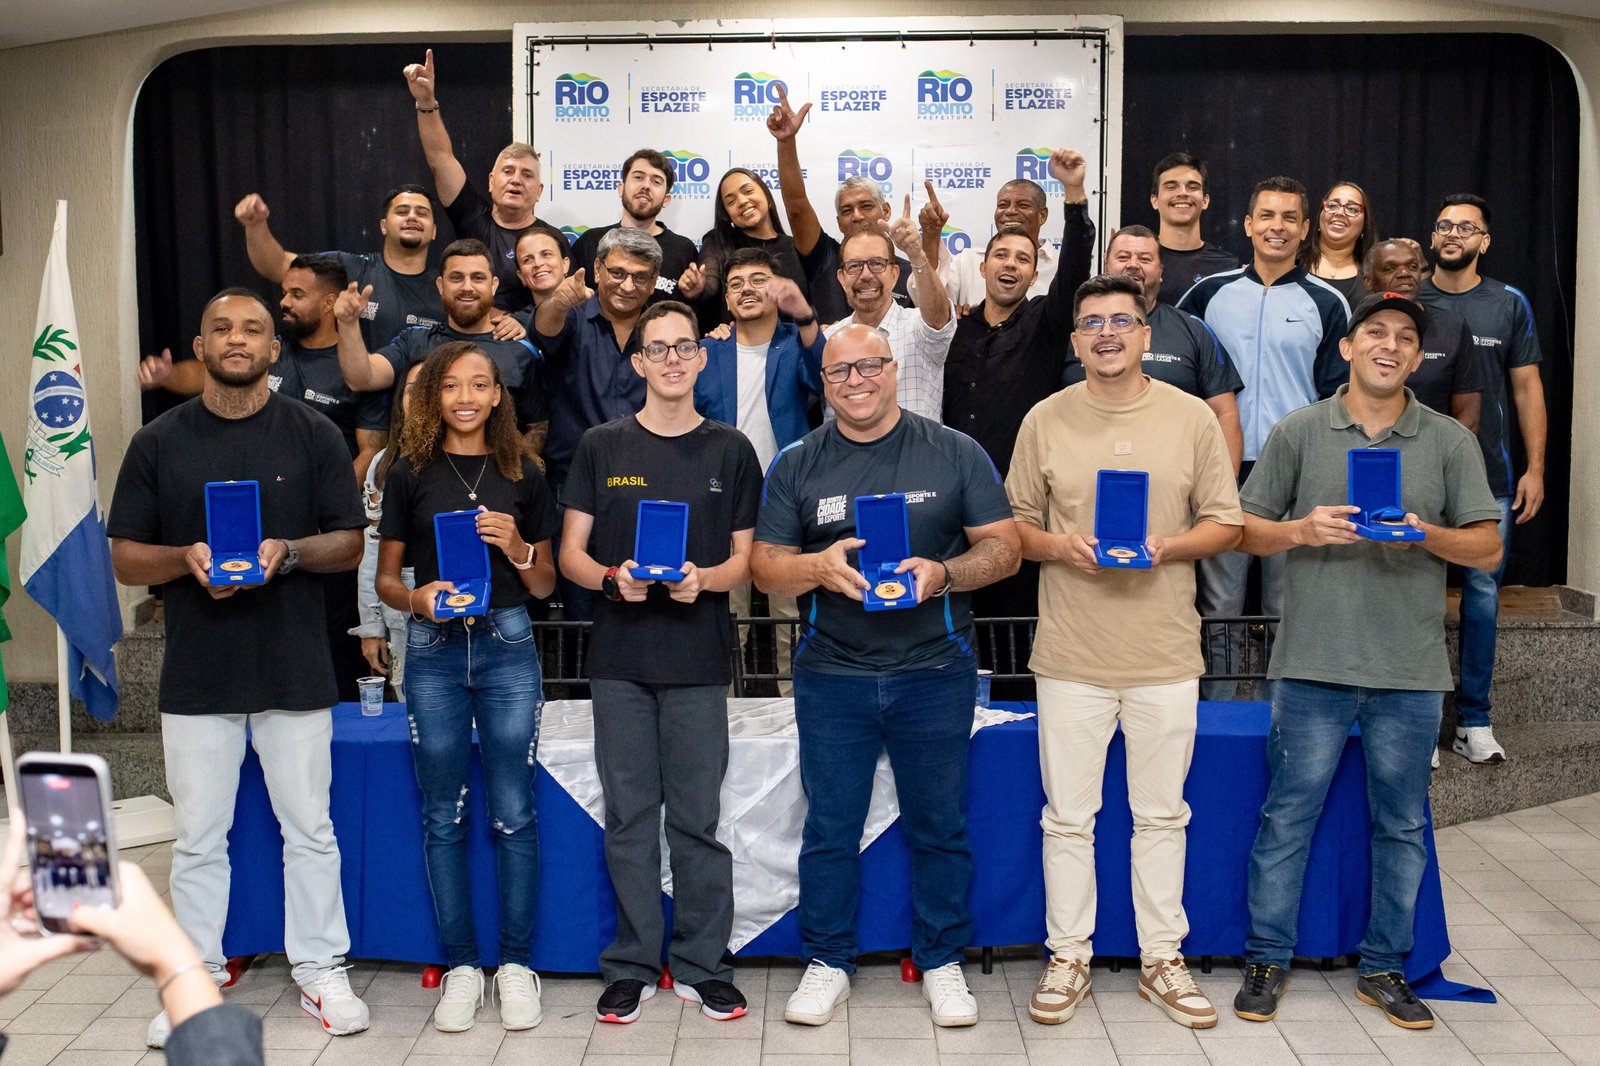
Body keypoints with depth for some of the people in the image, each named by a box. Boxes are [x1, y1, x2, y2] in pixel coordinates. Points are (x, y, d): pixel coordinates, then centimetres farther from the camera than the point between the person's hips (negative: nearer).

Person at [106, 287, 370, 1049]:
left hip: (294, 666, -1)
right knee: (198, 837, 8)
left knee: (309, 830, 6)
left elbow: (349, 543, 3)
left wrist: (289, 550, -17)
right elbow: (124, 557, 5)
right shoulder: (157, 443, 6)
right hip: (196, 671, 1)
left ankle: (321, 970, 20)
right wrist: (187, 558, -15)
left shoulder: (314, 435, 4)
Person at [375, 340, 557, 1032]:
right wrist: (416, 599, -13)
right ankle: (461, 966, 19)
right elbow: (385, 579, 7)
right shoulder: (410, 474, 5)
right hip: (434, 650, 0)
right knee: (443, 818, 6)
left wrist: (518, 548, -10)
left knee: (514, 815, 2)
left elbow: (545, 585, 10)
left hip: (507, 645, 0)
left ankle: (515, 964, 15)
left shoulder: (522, 474, 6)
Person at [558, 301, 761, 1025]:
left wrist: (702, 579, -14)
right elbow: (570, 553, 6)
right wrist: (612, 578, -15)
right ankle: (632, 966, 19)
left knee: (698, 820, 4)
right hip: (619, 662, 1)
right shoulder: (601, 447, 7)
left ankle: (702, 966, 17)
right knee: (629, 818, 6)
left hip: (698, 663, 0)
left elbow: (743, 560, 7)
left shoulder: (730, 450, 7)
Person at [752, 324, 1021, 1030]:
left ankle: (942, 963, 26)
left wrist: (943, 574, -17)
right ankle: (828, 964, 24)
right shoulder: (796, 464, 5)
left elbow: (1004, 545, 1)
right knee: (830, 827, 8)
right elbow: (765, 567, 4)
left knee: (939, 826, 9)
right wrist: (818, 566, -17)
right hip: (831, 674, 1)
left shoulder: (954, 453, 2)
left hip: (934, 673, 0)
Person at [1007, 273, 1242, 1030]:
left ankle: (1161, 958, 26)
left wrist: (1167, 548, -14)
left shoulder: (1192, 418, 2)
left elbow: (1226, 524, 5)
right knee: (1068, 817, 8)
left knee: (1161, 816, 11)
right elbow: (1014, 527, 7)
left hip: (1164, 655, 0)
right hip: (1070, 654, 0)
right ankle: (1068, 959, 22)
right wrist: (1060, 547, -14)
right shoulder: (1045, 421, 3)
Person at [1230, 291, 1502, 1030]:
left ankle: (1383, 968, 26)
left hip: (1410, 671, 2)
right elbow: (1246, 531, 5)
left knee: (1402, 826, 11)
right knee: (1288, 815, 4)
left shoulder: (1450, 441, 6)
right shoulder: (1299, 432, 3)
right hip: (1313, 663, -1)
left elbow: (1488, 550, 4)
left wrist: (1429, 535, -15)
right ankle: (1267, 961, 18)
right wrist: (1302, 530, -14)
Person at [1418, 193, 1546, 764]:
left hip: (1490, 475, 1)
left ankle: (1474, 721, 12)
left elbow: (1527, 388, 8)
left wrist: (1535, 469, 1)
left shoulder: (1509, 304, 6)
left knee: (1483, 593, 2)